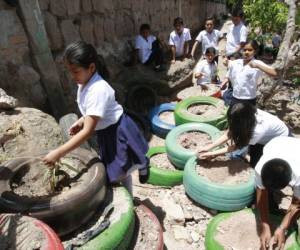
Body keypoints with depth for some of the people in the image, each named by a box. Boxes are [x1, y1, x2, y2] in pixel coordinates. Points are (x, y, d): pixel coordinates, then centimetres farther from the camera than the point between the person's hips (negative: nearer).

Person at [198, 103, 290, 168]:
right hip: (267, 136, 6)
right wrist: (209, 147, -26)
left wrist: (211, 154, -31)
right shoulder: (248, 115, -25)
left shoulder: (258, 129, -42)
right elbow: (228, 134, -19)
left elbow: (236, 146, -31)